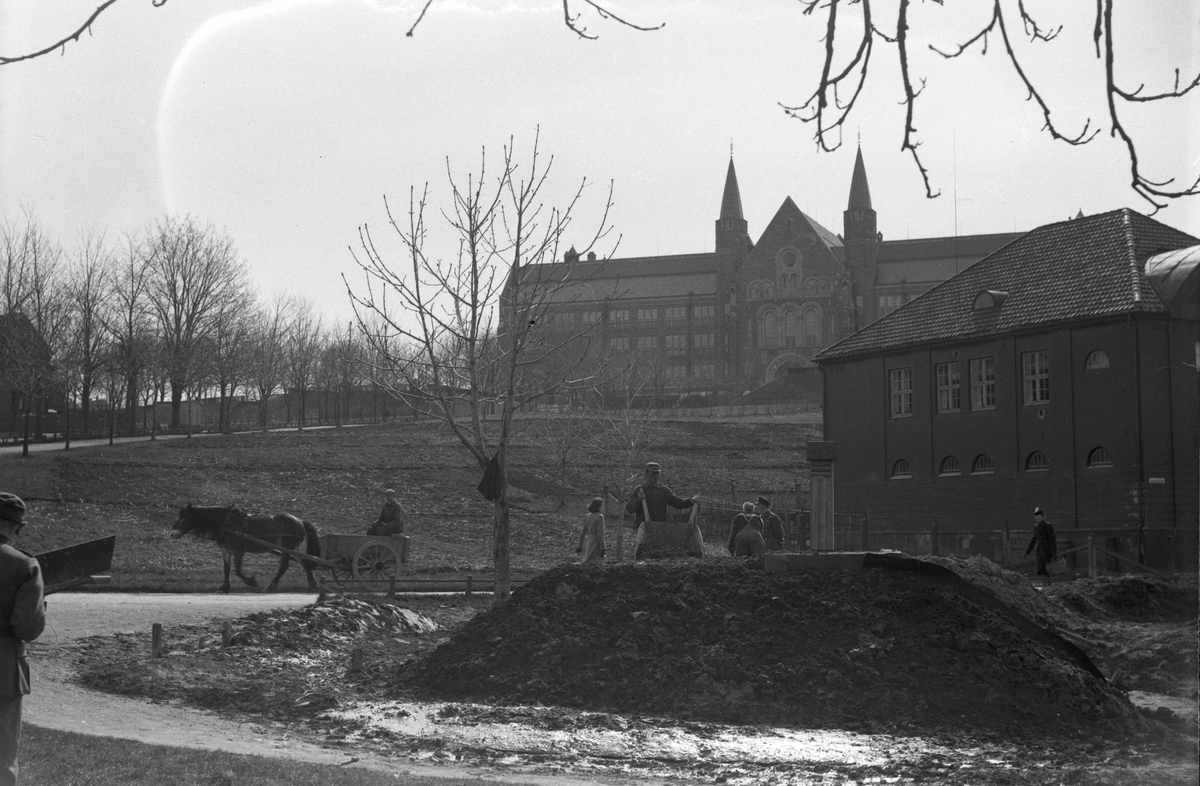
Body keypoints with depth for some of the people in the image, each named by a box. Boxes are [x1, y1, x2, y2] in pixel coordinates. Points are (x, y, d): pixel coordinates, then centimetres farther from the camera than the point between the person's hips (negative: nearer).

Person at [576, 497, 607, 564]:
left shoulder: (587, 517, 7)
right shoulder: (600, 517, -13)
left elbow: (582, 533, 9)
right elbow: (600, 533, -17)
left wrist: (580, 547, 14)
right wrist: (602, 549, -15)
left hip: (587, 543, 7)